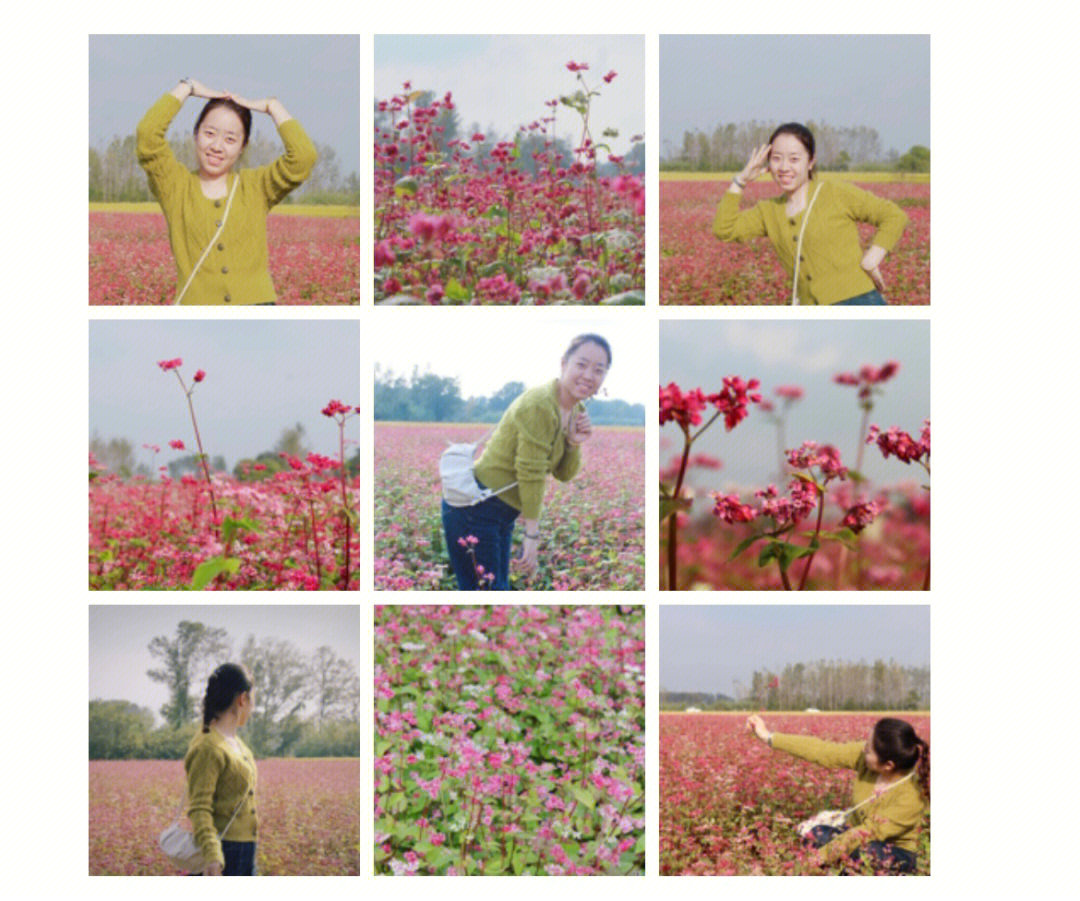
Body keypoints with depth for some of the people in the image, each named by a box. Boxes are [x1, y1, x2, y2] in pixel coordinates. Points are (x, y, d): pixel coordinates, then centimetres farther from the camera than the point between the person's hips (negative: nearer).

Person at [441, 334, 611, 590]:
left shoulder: (577, 412, 6)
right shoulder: (539, 405, -22)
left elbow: (564, 474, 12)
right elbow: (530, 474, -22)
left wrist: (574, 444, -9)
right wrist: (532, 534, -18)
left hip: (503, 514, 10)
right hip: (474, 510, -10)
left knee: (499, 590, 15)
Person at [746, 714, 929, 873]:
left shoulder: (914, 795, -30)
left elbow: (869, 832, -31)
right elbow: (822, 750, -8)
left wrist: (819, 857, -32)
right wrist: (769, 737, -6)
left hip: (896, 852, -5)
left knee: (872, 851, -39)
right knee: (817, 834, -25)